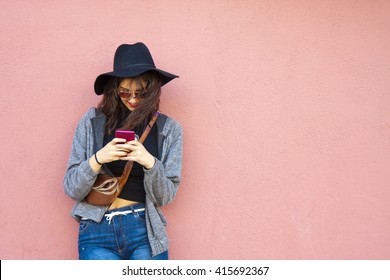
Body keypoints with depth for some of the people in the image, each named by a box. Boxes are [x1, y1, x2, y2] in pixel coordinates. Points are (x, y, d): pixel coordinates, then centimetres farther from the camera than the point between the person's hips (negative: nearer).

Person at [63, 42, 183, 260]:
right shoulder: (92, 121, 0)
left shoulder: (169, 129, 1)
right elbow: (72, 189, 1)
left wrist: (151, 163, -18)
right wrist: (97, 159, -17)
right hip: (97, 234, 0)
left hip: (145, 231, 1)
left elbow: (166, 196, 1)